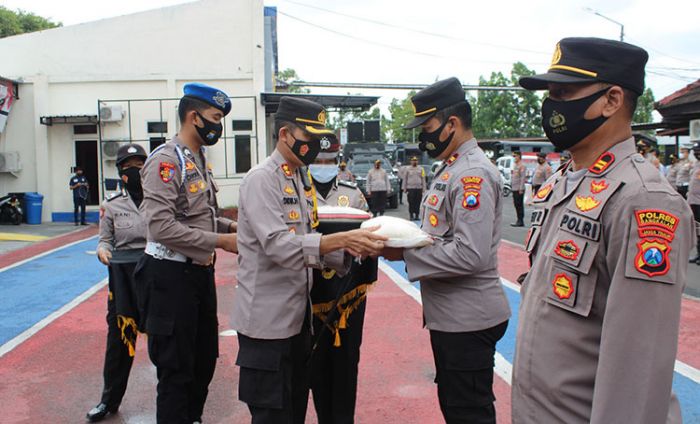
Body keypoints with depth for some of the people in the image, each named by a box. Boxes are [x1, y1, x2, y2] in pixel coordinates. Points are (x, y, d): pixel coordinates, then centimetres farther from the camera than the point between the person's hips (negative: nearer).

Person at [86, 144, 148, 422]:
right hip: (123, 276, 1)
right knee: (119, 337, 10)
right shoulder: (112, 205, 2)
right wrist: (103, 251, -15)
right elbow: (105, 240, 7)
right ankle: (109, 400, 28)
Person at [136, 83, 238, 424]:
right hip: (172, 275, -9)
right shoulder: (166, 160, -16)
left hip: (201, 271, 9)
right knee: (176, 369, 3)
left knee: (204, 359, 21)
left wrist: (231, 226, 3)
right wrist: (220, 241, -22)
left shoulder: (199, 159, 12)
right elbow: (161, 226, -25)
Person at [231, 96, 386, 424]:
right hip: (267, 320, -8)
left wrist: (349, 249, -9)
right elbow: (278, 245, -25)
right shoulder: (261, 179, -14)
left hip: (298, 316, 8)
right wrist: (341, 239, -31)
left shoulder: (302, 179, 12)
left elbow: (306, 242, 8)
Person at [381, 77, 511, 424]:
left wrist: (405, 252, -20)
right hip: (448, 316, 10)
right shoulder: (450, 168, 11)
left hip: (468, 320, -10)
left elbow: (470, 255, -28)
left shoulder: (474, 174, -20)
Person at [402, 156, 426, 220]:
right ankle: (411, 216, 3)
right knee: (411, 203, -3)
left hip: (419, 188, 2)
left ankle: (417, 216, 8)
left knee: (418, 203, 1)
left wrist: (423, 188, 5)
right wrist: (404, 188, 3)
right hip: (410, 188, -2)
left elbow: (423, 179, 11)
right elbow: (404, 179, 8)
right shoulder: (407, 169, 7)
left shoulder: (421, 169, 11)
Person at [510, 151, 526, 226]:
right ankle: (519, 220, 15)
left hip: (519, 189, -9)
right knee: (516, 204, 10)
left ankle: (520, 221, -5)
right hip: (514, 189, 9)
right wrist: (511, 186, 19)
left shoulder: (522, 166, -10)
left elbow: (522, 177, -16)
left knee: (519, 204, -8)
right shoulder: (515, 165, 19)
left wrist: (521, 189, -20)